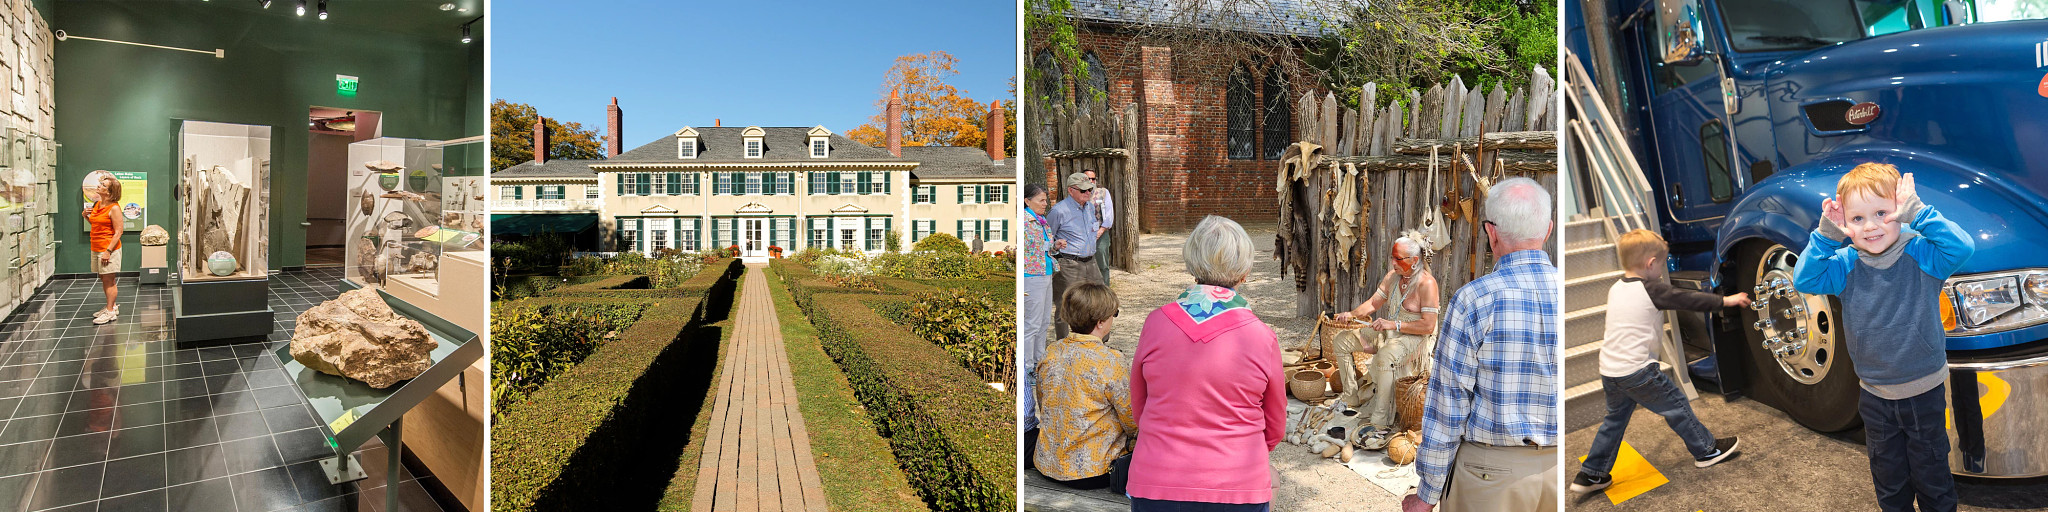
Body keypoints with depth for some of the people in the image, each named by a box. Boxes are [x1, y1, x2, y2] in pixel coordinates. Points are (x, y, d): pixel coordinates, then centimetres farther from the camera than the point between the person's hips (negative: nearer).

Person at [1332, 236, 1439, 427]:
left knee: (1383, 357, -38)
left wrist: (1394, 324, -29)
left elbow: (1428, 326, -23)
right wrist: (1352, 314, -5)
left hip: (1415, 337, -9)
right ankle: (1352, 397, 12)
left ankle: (1381, 419, -30)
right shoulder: (1392, 276, 4)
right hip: (1389, 331, 9)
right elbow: (1374, 302, 13)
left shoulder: (1426, 283, -19)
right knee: (1342, 340, 1)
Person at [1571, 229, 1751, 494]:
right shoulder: (1652, 290, -11)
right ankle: (1707, 450, 29)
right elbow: (1688, 300, -3)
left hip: (1608, 370, 8)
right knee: (1675, 405, 13)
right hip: (1636, 370, -8)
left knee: (1615, 418, 19)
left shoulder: (1616, 289, 10)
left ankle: (1590, 474, 19)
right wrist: (1726, 300, 11)